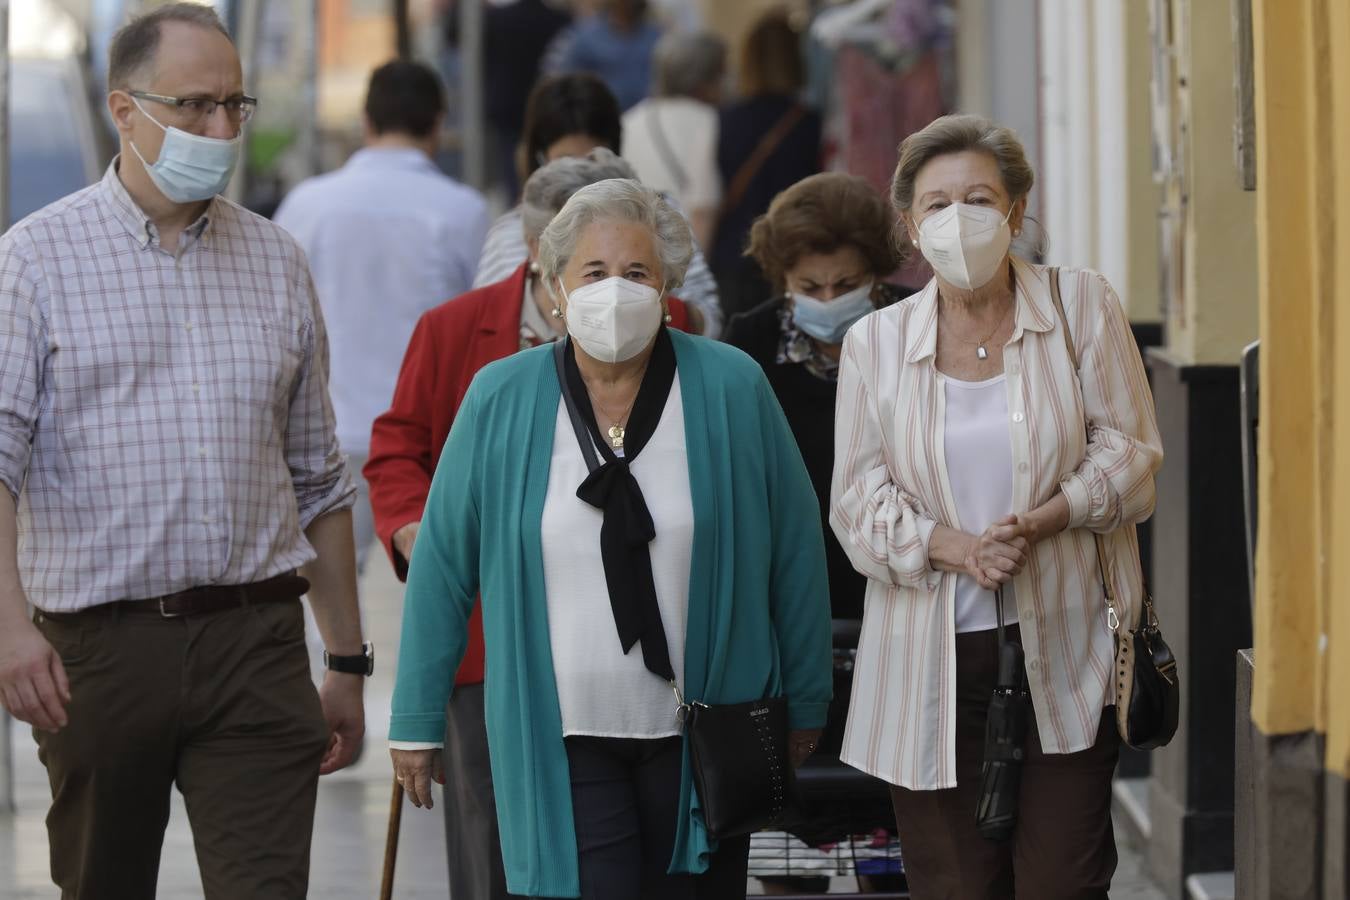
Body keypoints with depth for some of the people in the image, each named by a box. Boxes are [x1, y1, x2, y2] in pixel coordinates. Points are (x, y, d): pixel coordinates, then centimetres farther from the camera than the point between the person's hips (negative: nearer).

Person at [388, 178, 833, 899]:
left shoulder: (731, 389, -3)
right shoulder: (500, 400, -2)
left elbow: (794, 550, 4)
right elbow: (443, 565, 3)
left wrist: (804, 702, 7)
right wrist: (416, 721, 4)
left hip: (703, 736, 1)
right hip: (560, 742, -1)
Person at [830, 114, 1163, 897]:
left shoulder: (1084, 305, 2)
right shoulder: (876, 342, 5)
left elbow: (1131, 450, 0)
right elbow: (859, 496, 2)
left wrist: (1044, 520, -17)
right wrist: (955, 548, -16)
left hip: (1064, 648, -1)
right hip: (932, 663, 1)